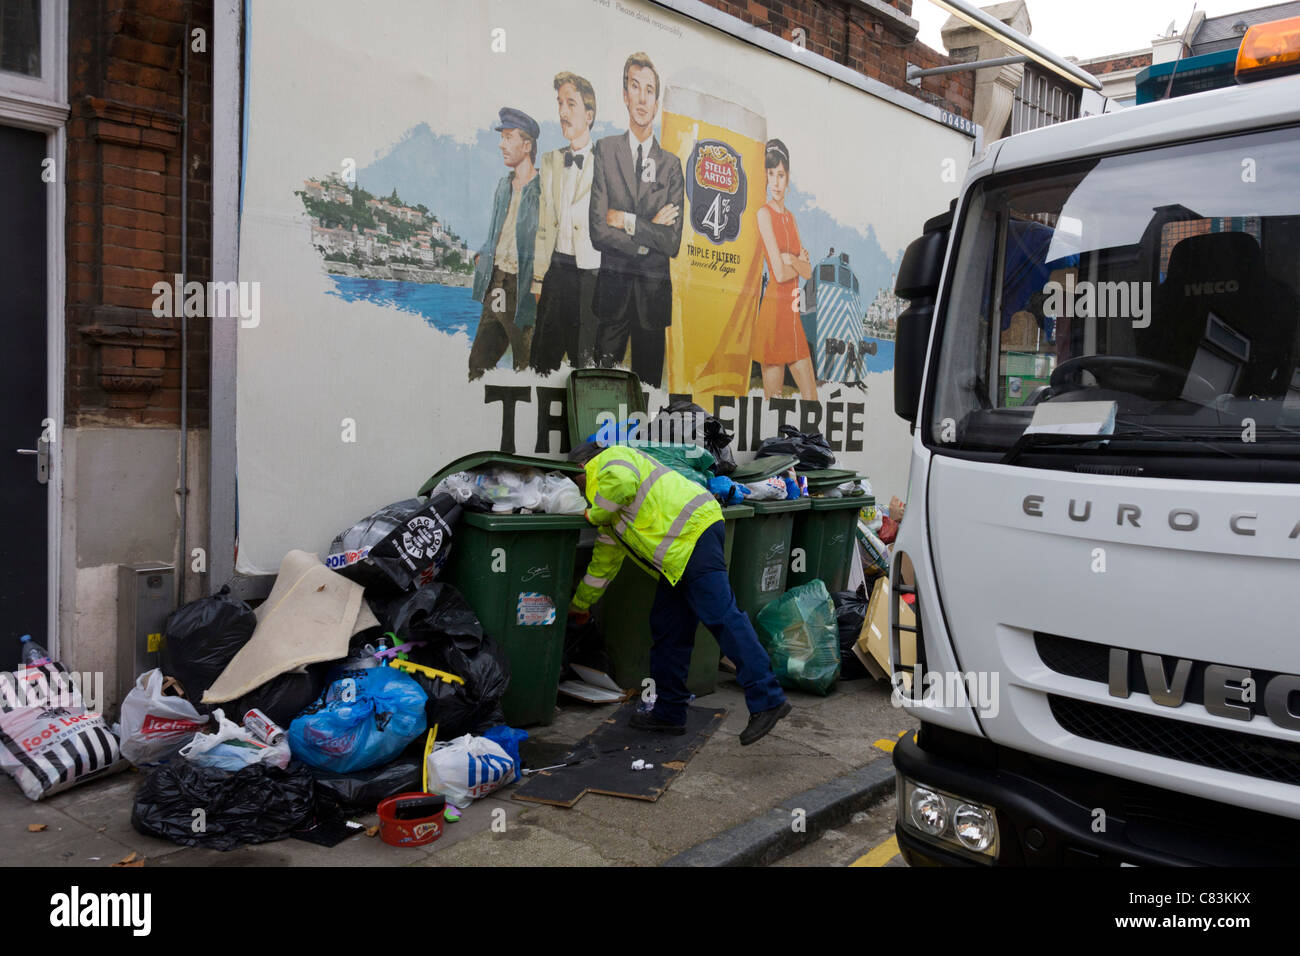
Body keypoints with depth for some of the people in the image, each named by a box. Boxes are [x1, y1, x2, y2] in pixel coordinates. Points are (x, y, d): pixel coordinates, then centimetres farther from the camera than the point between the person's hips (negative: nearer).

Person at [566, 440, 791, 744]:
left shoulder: (610, 458, 8)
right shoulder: (611, 514, 34)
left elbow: (623, 481, -18)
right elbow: (604, 561, 41)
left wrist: (595, 514, 1)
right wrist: (580, 604, 49)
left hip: (693, 530, -10)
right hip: (678, 557, 10)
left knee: (720, 615, -16)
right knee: (668, 628, 11)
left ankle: (767, 700, -18)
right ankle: (668, 713, 18)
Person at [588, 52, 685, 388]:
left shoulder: (671, 164, 7)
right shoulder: (604, 150, 3)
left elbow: (673, 243, -3)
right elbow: (598, 231, -8)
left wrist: (628, 221, -9)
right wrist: (650, 231, -6)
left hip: (654, 291, 2)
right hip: (613, 286, -1)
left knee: (649, 381, 7)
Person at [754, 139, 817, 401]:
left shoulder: (790, 217, 15)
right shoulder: (764, 213, -8)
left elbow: (808, 270, 10)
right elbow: (779, 273, -16)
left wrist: (790, 259, -7)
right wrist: (799, 264, 3)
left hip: (792, 310, 7)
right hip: (773, 307, -7)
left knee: (811, 397, 8)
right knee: (772, 399, -1)